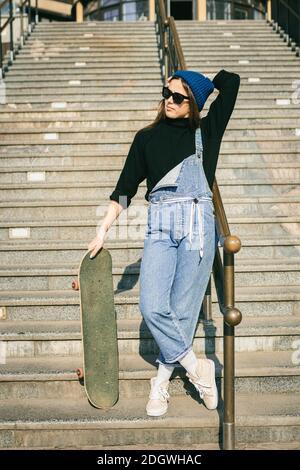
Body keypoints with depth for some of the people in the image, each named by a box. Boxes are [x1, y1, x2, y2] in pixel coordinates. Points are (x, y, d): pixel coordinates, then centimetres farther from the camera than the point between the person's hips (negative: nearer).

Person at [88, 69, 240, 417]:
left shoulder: (206, 131, 11)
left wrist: (194, 86, 24)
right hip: (159, 225, 1)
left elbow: (231, 81, 14)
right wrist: (103, 230, 8)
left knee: (183, 308, -3)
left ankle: (161, 382, 11)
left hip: (198, 222, -1)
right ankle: (197, 368, 4)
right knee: (151, 306, -13)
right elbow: (125, 186, 13)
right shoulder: (147, 137, 13)